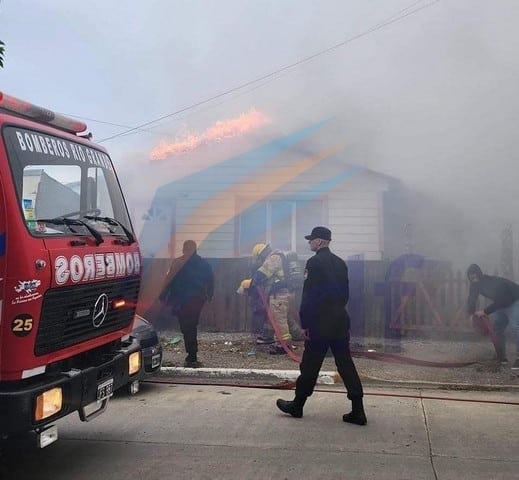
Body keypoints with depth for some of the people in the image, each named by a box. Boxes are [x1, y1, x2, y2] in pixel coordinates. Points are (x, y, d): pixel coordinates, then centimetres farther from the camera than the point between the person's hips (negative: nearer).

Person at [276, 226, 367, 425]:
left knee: (310, 364, 5)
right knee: (346, 364, 7)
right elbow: (345, 292, 15)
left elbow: (309, 295, -15)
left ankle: (297, 406, 19)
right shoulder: (340, 263, 11)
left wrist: (304, 323, -11)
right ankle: (358, 411, 5)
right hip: (341, 320, 7)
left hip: (320, 321, -7)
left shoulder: (314, 262, -11)